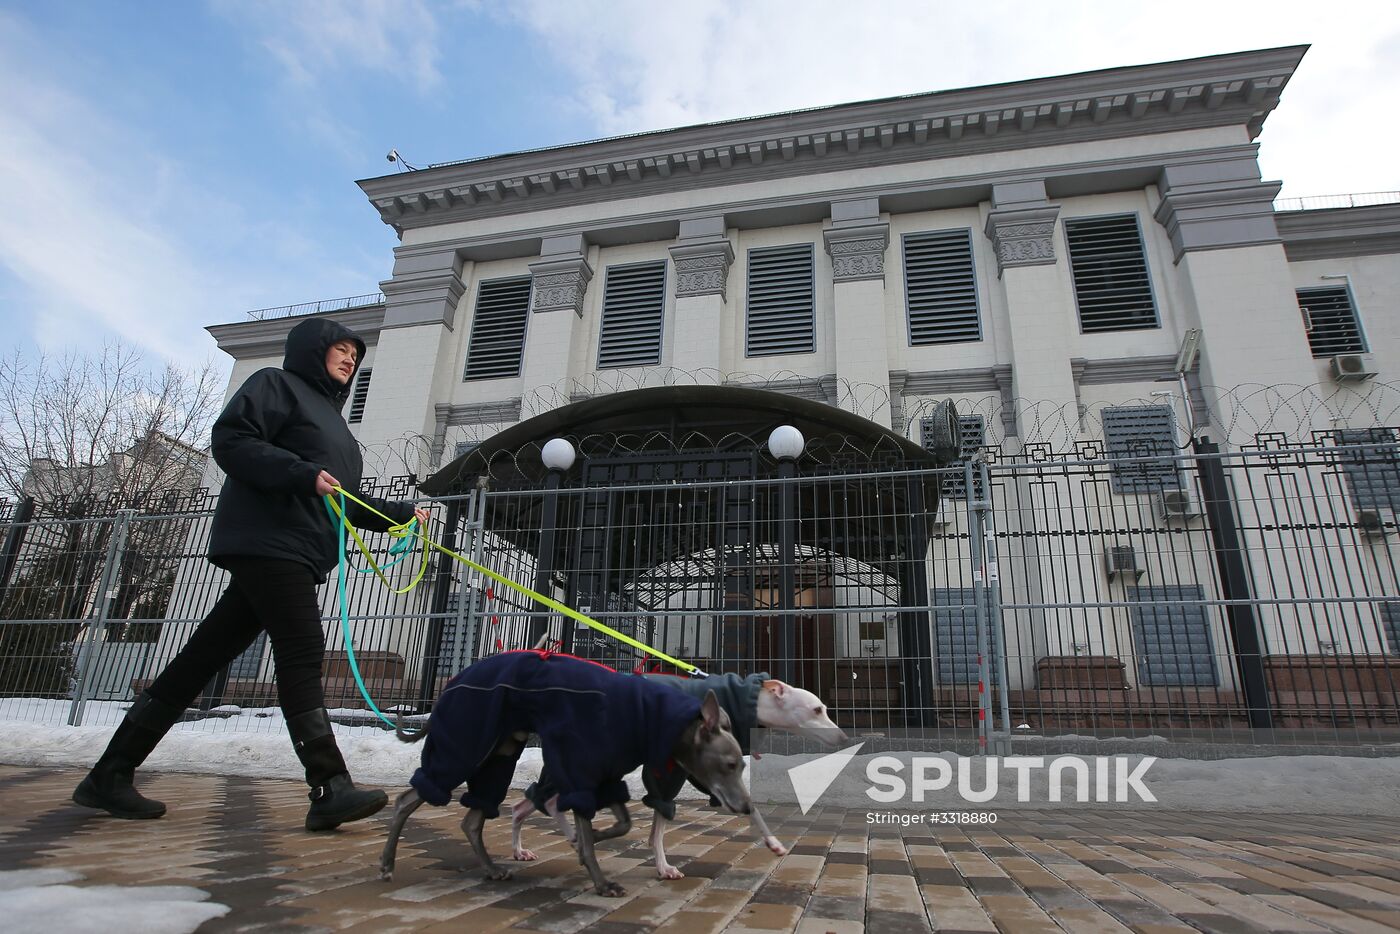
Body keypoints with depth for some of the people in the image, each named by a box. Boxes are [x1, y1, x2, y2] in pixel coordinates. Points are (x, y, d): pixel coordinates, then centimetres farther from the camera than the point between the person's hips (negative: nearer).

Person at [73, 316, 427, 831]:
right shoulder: (277, 385, 4)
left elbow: (348, 503, 27)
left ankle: (109, 775, 16)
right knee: (302, 654, -15)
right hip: (266, 541, -9)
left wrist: (402, 513, 19)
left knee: (202, 659, 9)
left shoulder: (331, 418, 28)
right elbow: (229, 441, -12)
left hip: (296, 555, 9)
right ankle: (330, 789, -17)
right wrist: (305, 474, -19)